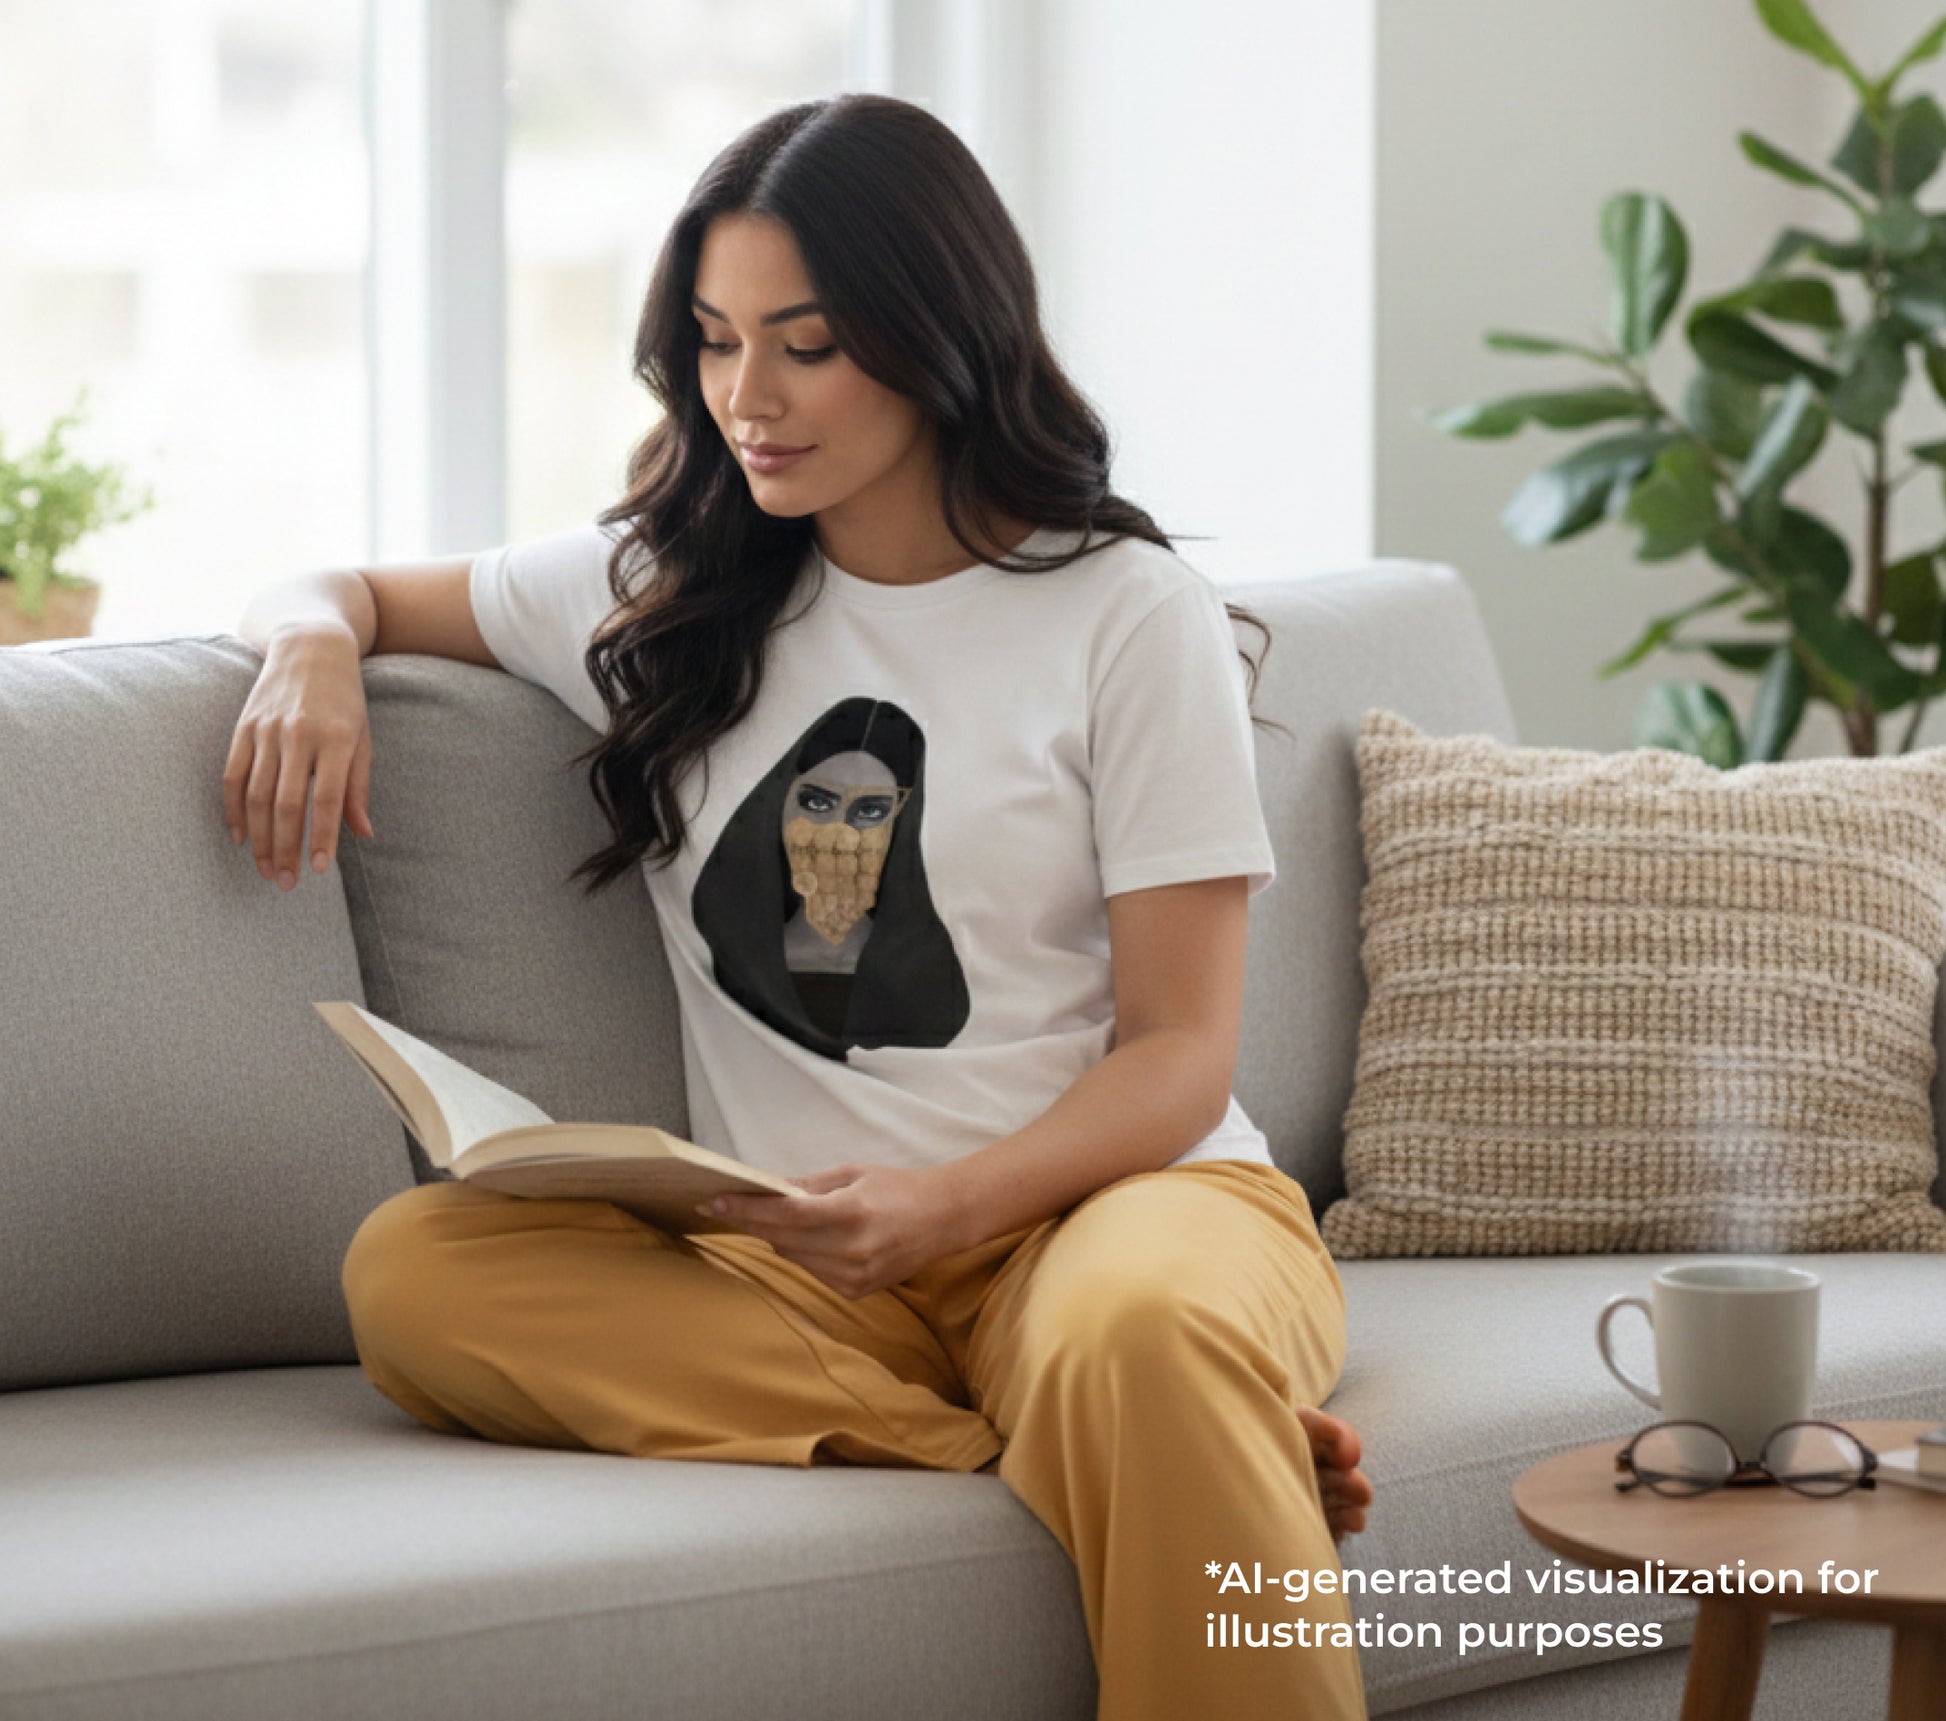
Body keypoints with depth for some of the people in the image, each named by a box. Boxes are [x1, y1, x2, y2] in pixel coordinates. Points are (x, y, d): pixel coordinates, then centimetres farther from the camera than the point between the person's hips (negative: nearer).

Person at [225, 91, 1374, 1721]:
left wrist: (942, 1204, -20)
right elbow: (343, 589, 30)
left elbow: (1179, 1052, -1)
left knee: (1139, 1337, -44)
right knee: (411, 1266, -29)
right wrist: (313, 651, 3)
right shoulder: (659, 590, 16)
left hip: (1120, 1190, -5)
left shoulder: (1130, 614, 3)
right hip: (790, 1258, 5)